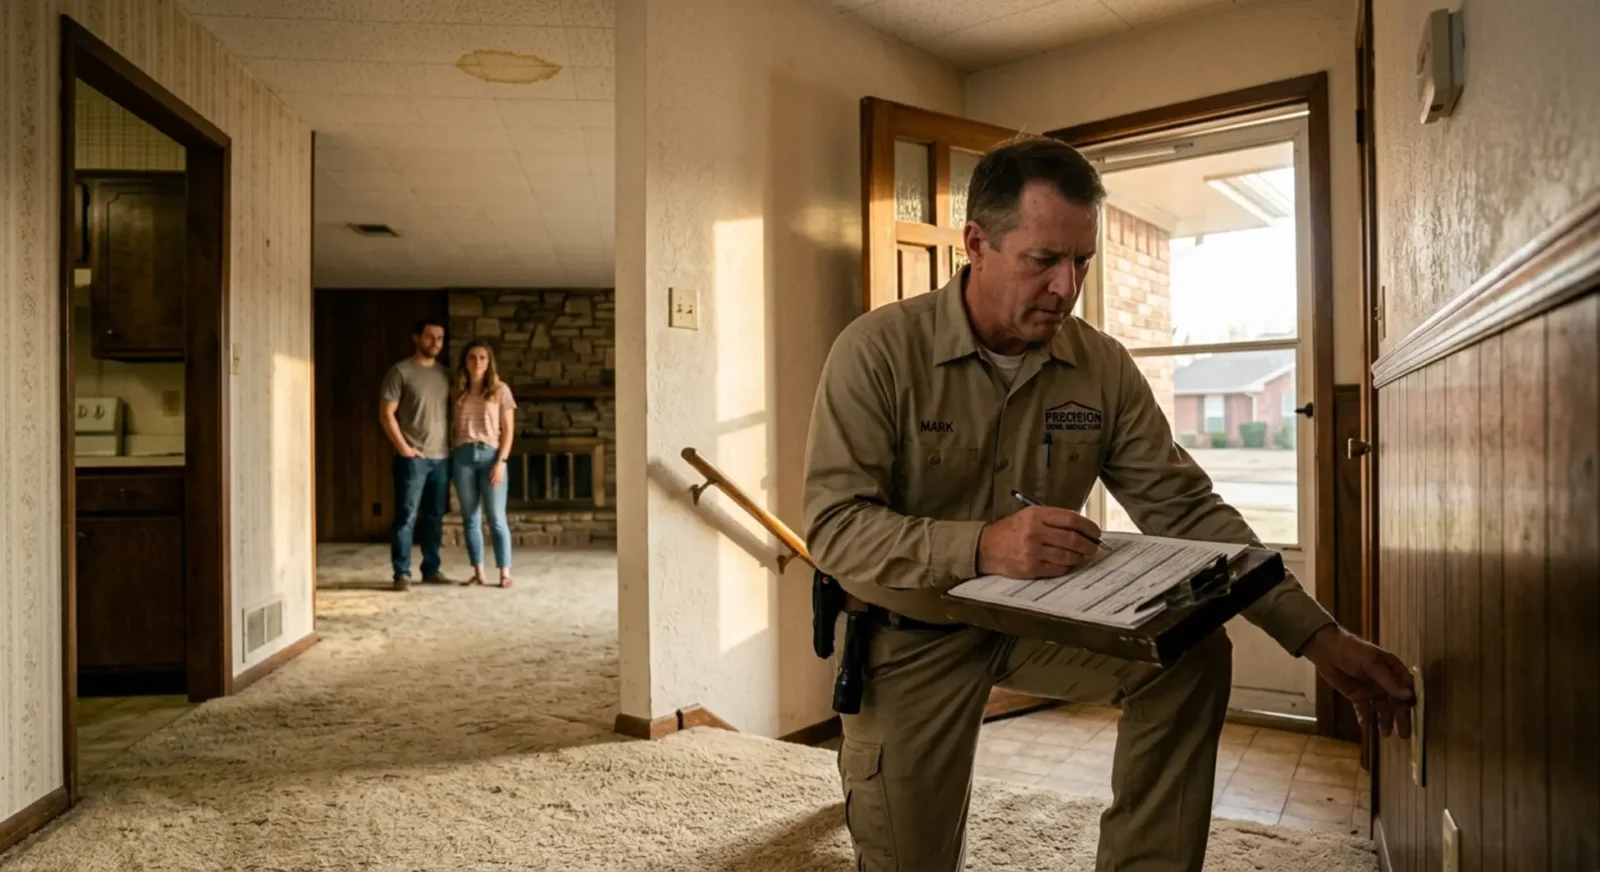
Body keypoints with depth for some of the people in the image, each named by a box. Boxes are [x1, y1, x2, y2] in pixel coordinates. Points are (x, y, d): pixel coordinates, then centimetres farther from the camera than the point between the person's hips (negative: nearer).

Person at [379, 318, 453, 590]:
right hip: (413, 458, -5)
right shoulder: (401, 371, -3)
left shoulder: (444, 374, 14)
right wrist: (402, 447, -12)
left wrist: (451, 445, 8)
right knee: (407, 517, -3)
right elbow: (386, 413, -7)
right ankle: (402, 573, 3)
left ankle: (431, 570, 17)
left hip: (441, 458, 5)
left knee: (435, 518, 9)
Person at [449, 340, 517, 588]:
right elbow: (454, 427, 10)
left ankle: (505, 573, 3)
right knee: (470, 519, 6)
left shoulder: (500, 390, 2)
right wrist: (452, 456, -1)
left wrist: (501, 461, -9)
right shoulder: (458, 392, 9)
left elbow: (508, 430, -1)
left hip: (490, 455, -3)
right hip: (462, 456, 3)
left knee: (497, 518, -2)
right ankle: (478, 572, 14)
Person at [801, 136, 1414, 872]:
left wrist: (1317, 636, -15)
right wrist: (981, 546, -40)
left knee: (1192, 653, -18)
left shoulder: (1103, 368, -7)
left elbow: (1185, 508, -6)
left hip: (1036, 619, 3)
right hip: (910, 637, -3)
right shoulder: (877, 351, -19)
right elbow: (833, 526, -25)